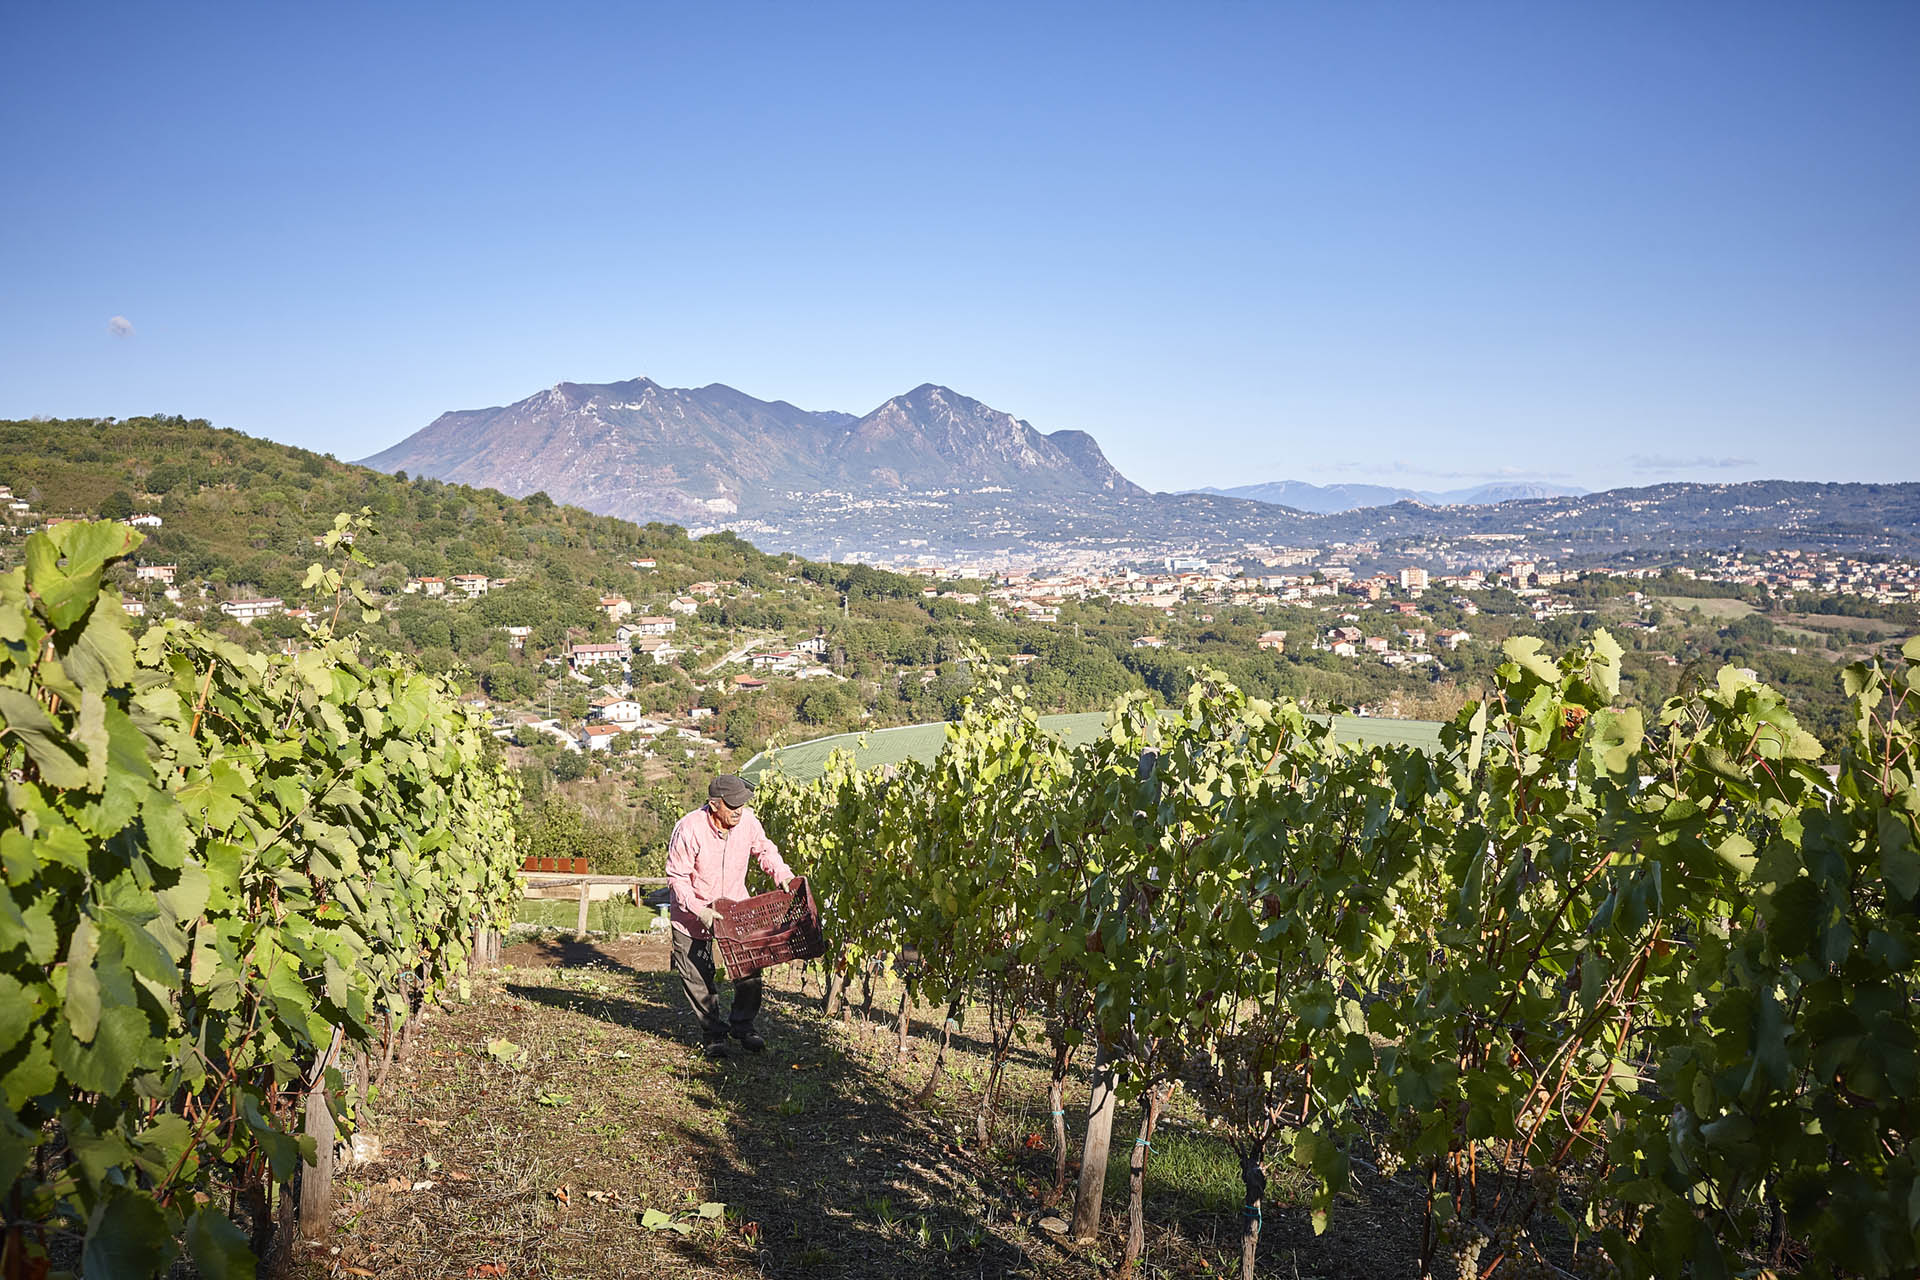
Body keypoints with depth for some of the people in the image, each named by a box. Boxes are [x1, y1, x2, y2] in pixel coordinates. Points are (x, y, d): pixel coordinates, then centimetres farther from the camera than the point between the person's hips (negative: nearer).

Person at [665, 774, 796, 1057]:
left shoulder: (748, 822, -15)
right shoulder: (689, 829, -27)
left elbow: (765, 850, 5)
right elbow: (677, 877, -20)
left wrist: (783, 876, -11)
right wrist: (699, 910, -28)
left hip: (735, 904, 3)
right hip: (694, 911, -3)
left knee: (749, 967, 1)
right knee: (697, 976, 3)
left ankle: (742, 1024, 22)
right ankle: (713, 1033, 20)